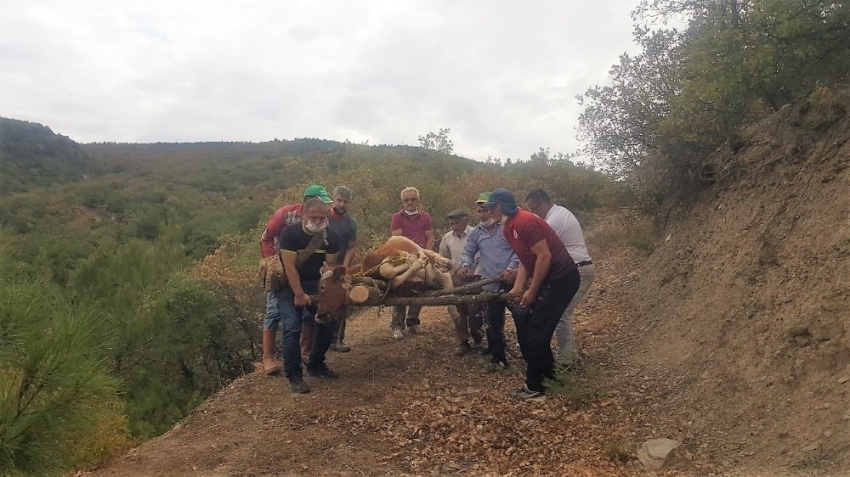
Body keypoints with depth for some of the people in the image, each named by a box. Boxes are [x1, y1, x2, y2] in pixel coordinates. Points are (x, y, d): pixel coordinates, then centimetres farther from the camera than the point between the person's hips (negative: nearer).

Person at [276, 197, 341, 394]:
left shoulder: (330, 237, -6)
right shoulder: (290, 233, -20)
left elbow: (331, 265, -4)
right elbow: (289, 266, -23)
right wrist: (299, 294, -26)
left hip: (314, 283, 5)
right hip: (288, 285, -5)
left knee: (327, 323, 1)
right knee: (292, 327, -17)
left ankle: (316, 364, 21)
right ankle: (294, 375, -8)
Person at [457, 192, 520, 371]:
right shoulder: (476, 233, 10)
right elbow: (468, 252, 12)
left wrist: (511, 268, -21)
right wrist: (466, 265, -10)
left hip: (511, 280, -4)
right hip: (491, 284, 4)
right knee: (493, 322, 9)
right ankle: (498, 357, 21)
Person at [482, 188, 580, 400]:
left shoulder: (525, 222, -20)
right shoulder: (508, 228, 10)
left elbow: (544, 256, -23)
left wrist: (532, 291, -17)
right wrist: (518, 288, 3)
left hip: (561, 278, -10)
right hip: (548, 278, 10)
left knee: (536, 331, -6)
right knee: (524, 324, 13)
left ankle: (534, 386, 7)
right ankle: (547, 374, 26)